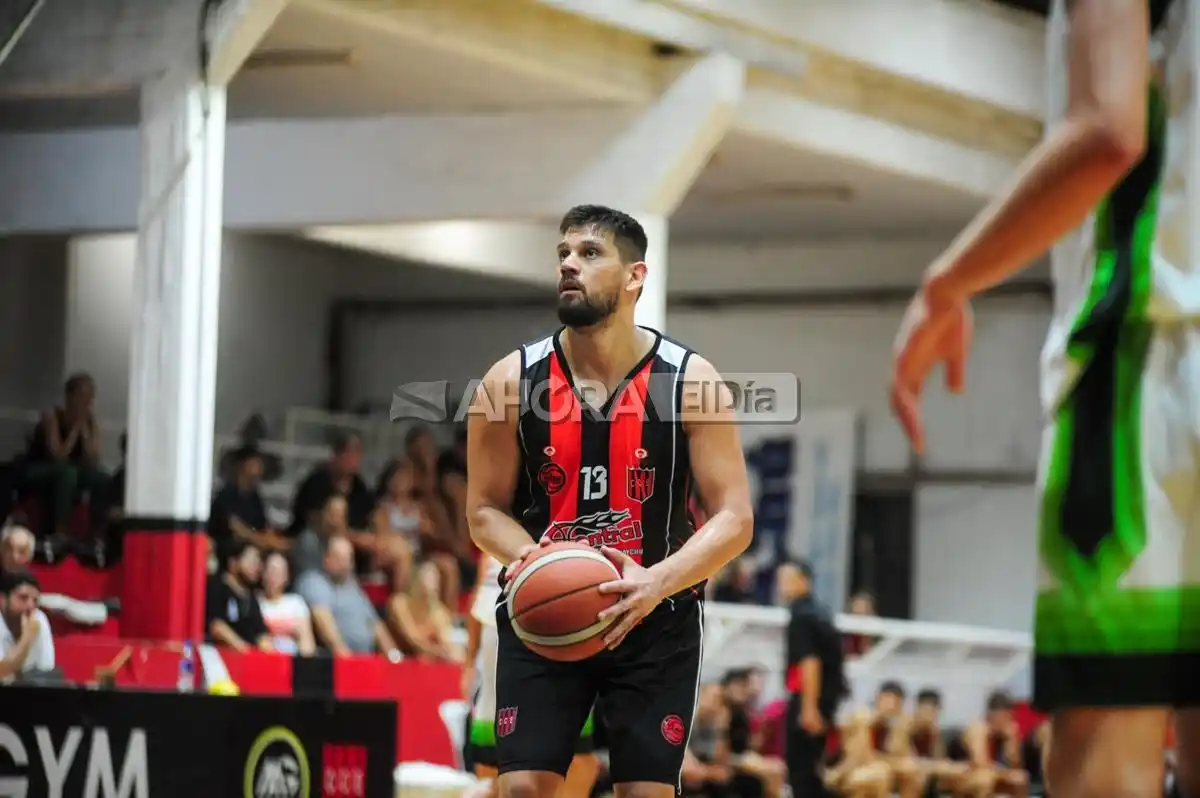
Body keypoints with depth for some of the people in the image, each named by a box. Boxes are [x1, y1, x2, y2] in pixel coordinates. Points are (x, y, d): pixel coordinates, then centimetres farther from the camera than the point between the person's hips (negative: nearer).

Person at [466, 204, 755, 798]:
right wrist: (536, 560, -19)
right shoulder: (511, 382, -5)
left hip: (655, 618, 0)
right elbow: (486, 510, 3)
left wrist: (659, 581, -27)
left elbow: (734, 519, -9)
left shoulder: (691, 381, -9)